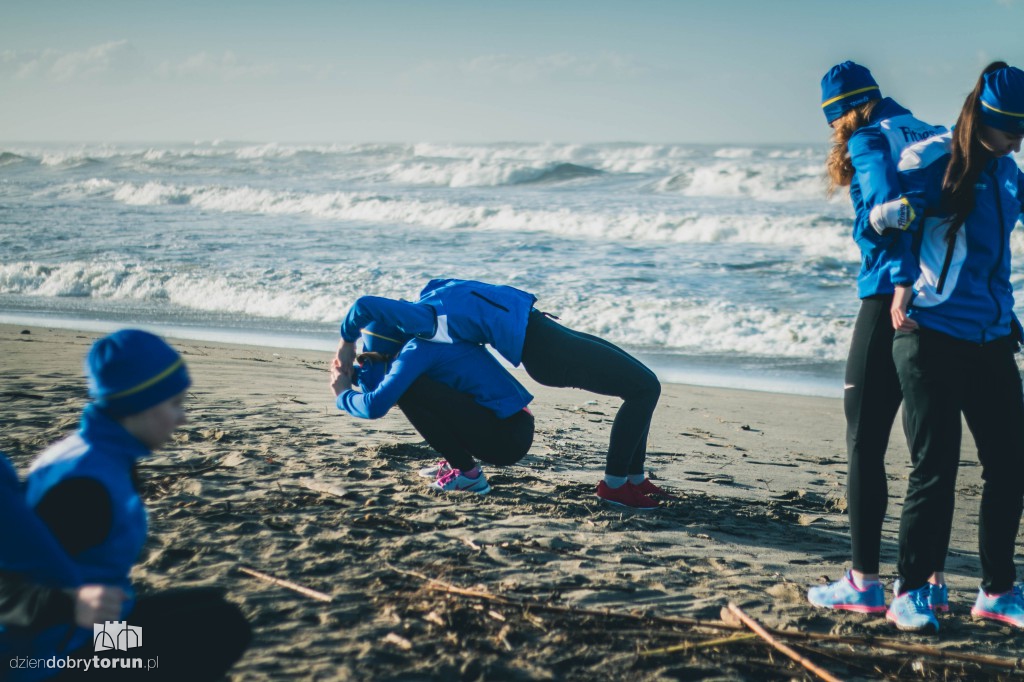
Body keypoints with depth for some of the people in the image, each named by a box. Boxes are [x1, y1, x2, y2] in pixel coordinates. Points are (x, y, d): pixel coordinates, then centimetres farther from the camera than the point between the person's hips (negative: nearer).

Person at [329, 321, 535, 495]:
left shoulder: (418, 349, -13)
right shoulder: (433, 339, 13)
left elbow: (375, 406, -18)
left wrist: (343, 394, 1)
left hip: (506, 439, -9)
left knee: (406, 390, -14)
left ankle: (468, 475, -8)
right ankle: (457, 464, 16)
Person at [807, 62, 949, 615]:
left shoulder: (868, 141, -4)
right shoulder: (932, 137, 16)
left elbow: (885, 208, -20)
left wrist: (864, 233, -2)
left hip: (890, 303, -7)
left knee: (865, 445, 1)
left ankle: (864, 582, 3)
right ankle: (932, 580, 16)